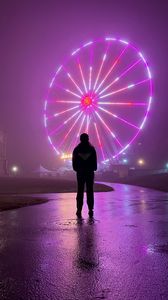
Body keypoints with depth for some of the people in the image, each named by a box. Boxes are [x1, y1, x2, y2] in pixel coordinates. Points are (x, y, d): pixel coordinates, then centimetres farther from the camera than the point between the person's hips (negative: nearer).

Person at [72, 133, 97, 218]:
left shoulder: (76, 149, 0)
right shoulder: (92, 148, -1)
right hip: (90, 172, 0)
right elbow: (95, 161, 1)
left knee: (80, 191, 4)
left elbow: (74, 161, 2)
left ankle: (79, 210, 2)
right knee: (90, 191, 4)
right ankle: (90, 210, 4)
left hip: (80, 172, 0)